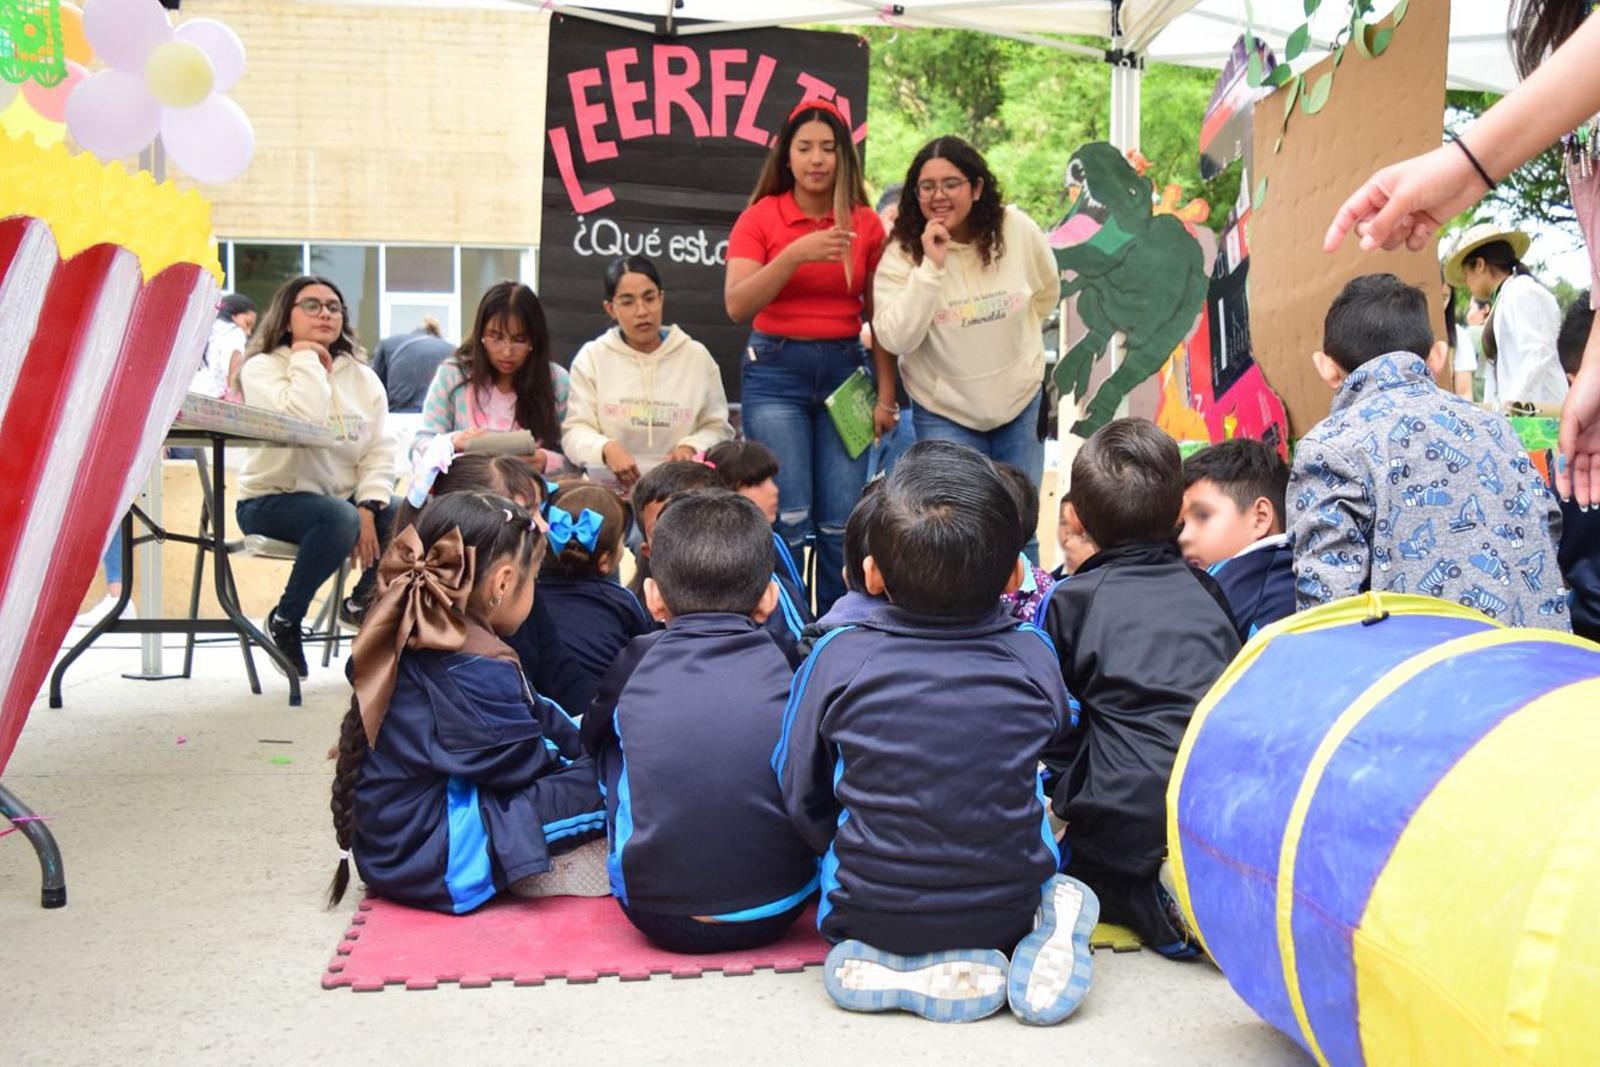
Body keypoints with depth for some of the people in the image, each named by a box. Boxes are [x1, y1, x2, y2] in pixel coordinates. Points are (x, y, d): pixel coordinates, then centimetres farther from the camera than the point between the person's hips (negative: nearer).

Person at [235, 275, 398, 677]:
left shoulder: (363, 377, 11)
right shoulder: (262, 368, -4)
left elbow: (380, 451, 1)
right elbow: (300, 420, -26)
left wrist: (368, 508, -15)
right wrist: (307, 358, -13)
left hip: (345, 497, 5)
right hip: (271, 501, -5)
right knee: (338, 518, -37)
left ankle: (363, 603, 6)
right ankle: (284, 620, -13)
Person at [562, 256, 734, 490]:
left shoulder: (697, 356, 11)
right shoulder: (591, 357, 9)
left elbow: (718, 428, 12)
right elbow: (575, 431, 3)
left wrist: (691, 447, -10)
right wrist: (606, 449, -19)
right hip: (610, 487, -1)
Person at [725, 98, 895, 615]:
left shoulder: (866, 224, 6)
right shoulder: (760, 217, 1)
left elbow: (879, 316, 9)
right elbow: (737, 305, -10)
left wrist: (886, 395, 3)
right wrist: (795, 255, -21)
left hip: (844, 369, 2)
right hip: (776, 370, -2)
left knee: (841, 523, 0)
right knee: (788, 518, -7)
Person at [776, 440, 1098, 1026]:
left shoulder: (838, 657, -12)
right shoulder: (1033, 656, -8)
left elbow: (798, 792, -1)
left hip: (867, 909, -1)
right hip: (1008, 905, 1)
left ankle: (887, 963, 1)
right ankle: (1039, 932, -1)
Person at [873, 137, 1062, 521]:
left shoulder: (1019, 231, -10)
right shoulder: (901, 254, -14)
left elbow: (1047, 293, 10)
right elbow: (895, 340, -25)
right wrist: (931, 266, -29)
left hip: (1021, 404, 2)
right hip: (945, 414, -2)